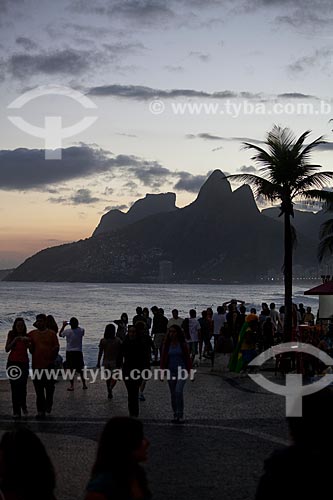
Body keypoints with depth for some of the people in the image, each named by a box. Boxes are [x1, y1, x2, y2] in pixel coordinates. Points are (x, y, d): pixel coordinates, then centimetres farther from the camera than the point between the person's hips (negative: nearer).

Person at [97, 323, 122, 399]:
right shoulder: (118, 340, -9)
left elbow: (100, 353, -3)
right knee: (115, 377, 6)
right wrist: (120, 362, 5)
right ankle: (110, 388, -22)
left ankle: (109, 393, 22)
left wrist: (98, 362, 4)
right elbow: (120, 352, -6)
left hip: (106, 361, 2)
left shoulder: (103, 340, -5)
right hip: (114, 361, -2)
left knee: (108, 377, 17)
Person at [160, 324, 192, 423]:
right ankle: (175, 415, 19)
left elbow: (187, 358, 3)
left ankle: (180, 415, -14)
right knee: (173, 394, 9)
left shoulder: (183, 345, -2)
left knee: (178, 391, -19)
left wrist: (189, 371, 1)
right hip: (171, 371, 3)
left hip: (181, 371, -3)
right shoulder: (167, 345, 4)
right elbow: (163, 358, 7)